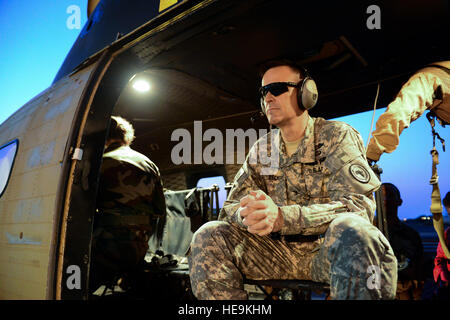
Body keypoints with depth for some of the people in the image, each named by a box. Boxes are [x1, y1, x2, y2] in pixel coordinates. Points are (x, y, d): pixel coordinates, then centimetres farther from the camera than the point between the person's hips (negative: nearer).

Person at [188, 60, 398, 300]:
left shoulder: (337, 136, -4)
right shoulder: (262, 149, 10)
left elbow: (358, 205, -18)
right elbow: (231, 207, 5)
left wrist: (281, 217, -33)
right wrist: (246, 215, -23)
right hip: (280, 251, 4)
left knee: (353, 231, -37)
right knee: (209, 236, -16)